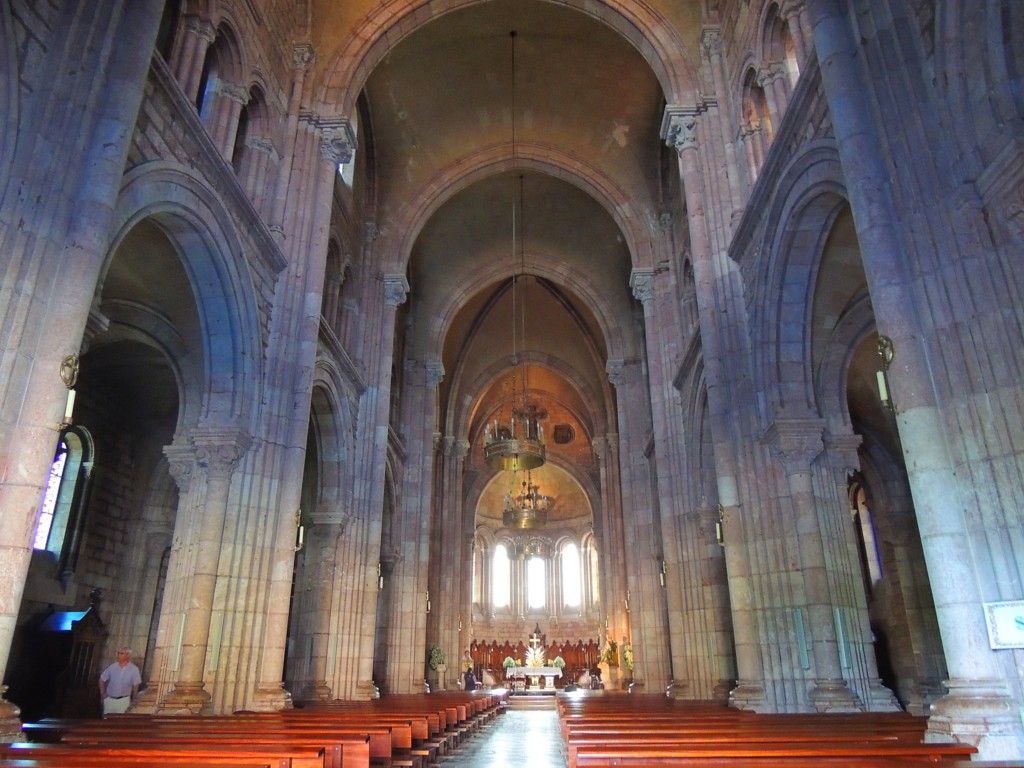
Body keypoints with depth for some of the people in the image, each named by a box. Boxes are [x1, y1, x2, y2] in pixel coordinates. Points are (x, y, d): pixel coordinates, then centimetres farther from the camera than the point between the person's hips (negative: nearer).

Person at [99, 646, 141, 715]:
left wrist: (133, 701, -1)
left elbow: (136, 686, -3)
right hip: (109, 699, 3)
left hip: (123, 700, -3)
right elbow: (102, 679, 9)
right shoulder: (112, 667, -4)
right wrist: (102, 693, 4)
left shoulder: (133, 669, -10)